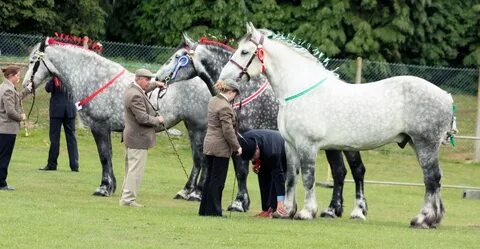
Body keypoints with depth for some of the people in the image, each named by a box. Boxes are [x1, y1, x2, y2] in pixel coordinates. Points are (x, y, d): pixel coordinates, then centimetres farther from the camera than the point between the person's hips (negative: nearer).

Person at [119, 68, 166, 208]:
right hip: (138, 138, -11)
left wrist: (156, 85, 28)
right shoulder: (136, 96, -22)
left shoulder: (132, 90, 10)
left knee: (131, 169, 15)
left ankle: (126, 197, 20)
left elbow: (144, 90, 36)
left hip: (131, 137, 11)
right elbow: (143, 118, -25)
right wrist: (158, 120, -11)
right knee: (136, 170, -7)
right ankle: (128, 199, -7)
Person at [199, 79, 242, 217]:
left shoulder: (213, 101, 8)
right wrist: (237, 147, -11)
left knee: (210, 178, 16)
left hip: (209, 145, 9)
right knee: (217, 181, -1)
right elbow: (228, 130, -20)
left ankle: (205, 209, 21)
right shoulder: (225, 107, -20)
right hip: (221, 147, -9)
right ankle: (213, 210, 3)